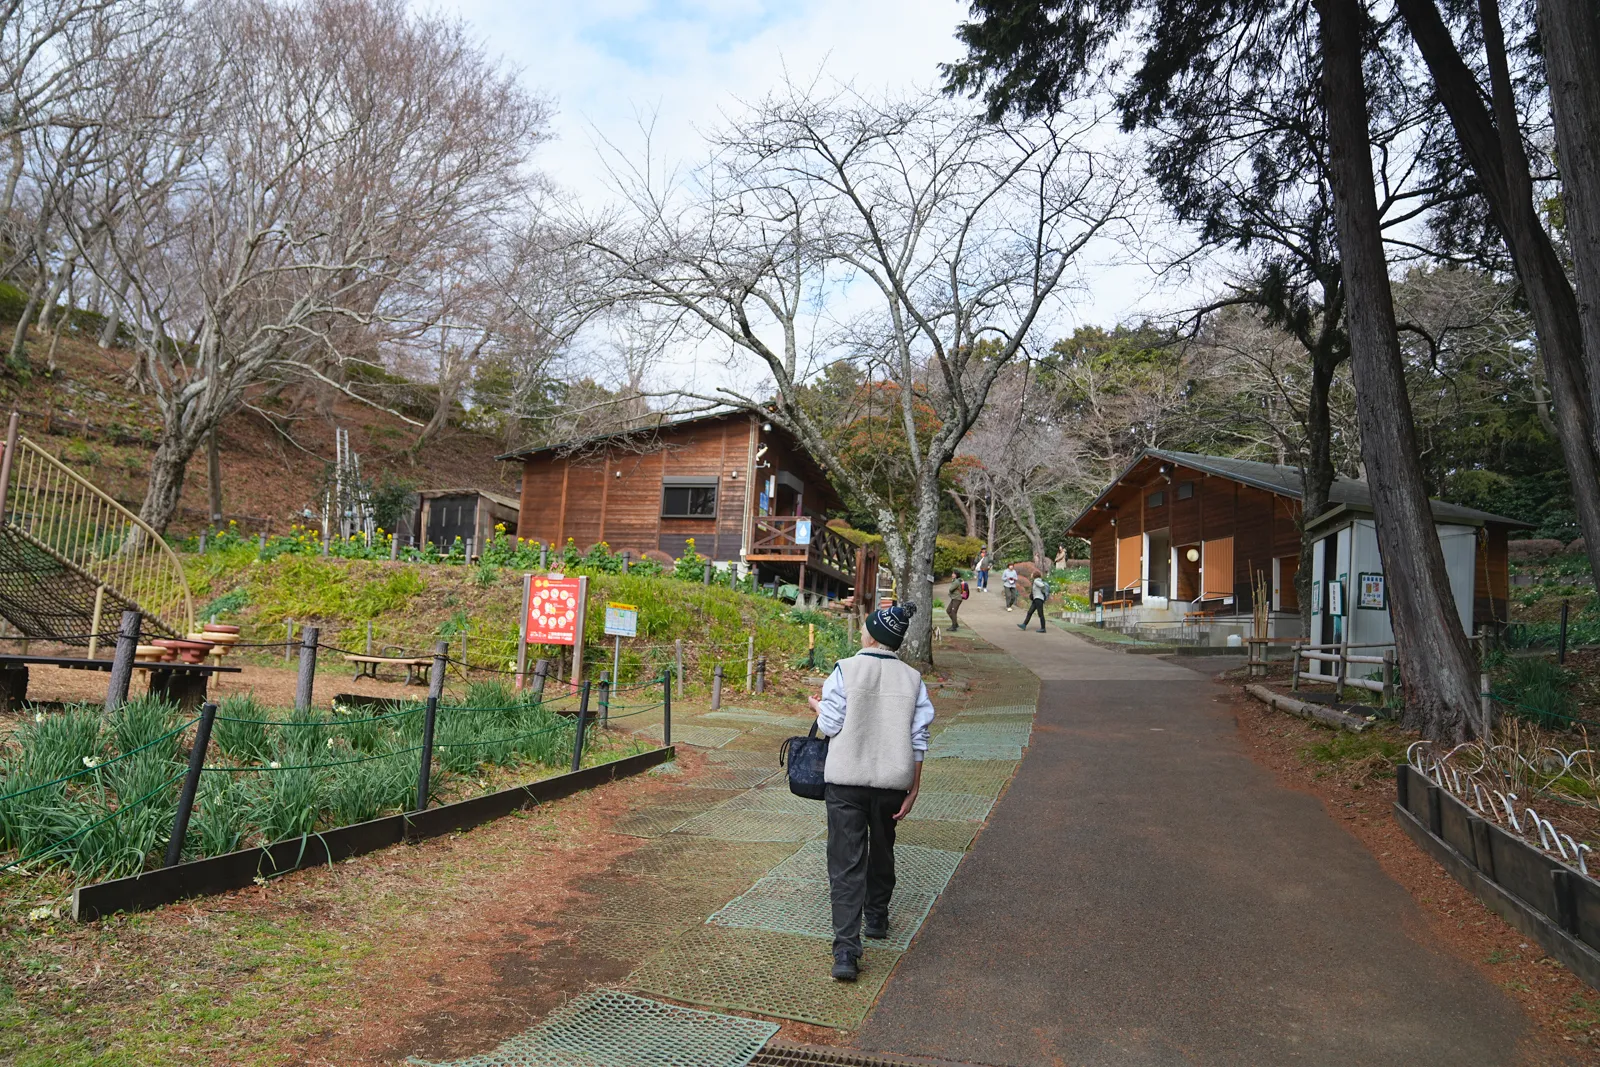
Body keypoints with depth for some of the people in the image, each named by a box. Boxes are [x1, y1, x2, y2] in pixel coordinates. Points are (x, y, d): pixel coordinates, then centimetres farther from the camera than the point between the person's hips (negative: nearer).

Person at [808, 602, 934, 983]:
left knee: (846, 862, -2)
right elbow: (918, 739, 1)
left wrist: (816, 706, 14)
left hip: (845, 780, -3)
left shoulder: (845, 670, -8)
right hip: (892, 781, 4)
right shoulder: (912, 679, 2)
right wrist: (913, 789, 6)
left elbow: (829, 727, -8)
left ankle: (846, 948, -10)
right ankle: (876, 918, 42)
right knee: (881, 851, 24)